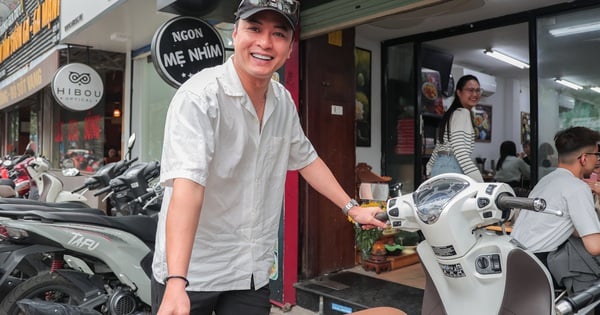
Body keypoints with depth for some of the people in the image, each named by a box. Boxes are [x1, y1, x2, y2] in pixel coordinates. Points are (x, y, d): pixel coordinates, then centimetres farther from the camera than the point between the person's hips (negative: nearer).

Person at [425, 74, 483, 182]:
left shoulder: (453, 113, 21)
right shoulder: (463, 113, -8)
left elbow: (440, 146, 24)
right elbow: (459, 150, -20)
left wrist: (430, 169, 29)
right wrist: (478, 179, -26)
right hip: (451, 170, -10)